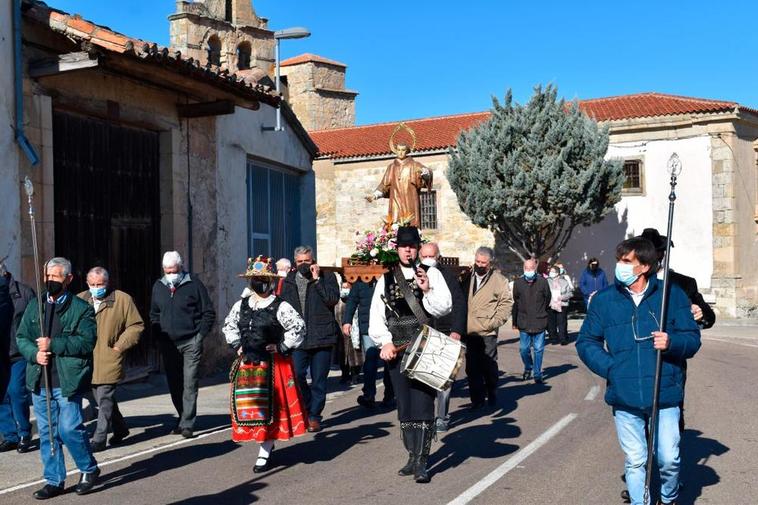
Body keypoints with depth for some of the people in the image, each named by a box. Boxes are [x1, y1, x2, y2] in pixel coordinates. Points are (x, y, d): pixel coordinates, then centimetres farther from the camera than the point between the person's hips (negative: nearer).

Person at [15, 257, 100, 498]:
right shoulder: (34, 306, 12)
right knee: (47, 432, 10)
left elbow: (86, 342, -12)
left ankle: (89, 469, 16)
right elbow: (21, 337, 12)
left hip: (68, 381, -5)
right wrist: (34, 353, -8)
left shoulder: (81, 309, -3)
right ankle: (54, 481, 22)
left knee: (69, 428, -8)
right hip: (40, 381, 5)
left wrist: (53, 344, -17)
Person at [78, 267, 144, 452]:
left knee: (104, 400, -7)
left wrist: (119, 346, -6)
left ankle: (99, 439, -1)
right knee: (102, 399, 15)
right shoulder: (80, 300, 7)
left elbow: (136, 325, 0)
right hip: (88, 360, 5)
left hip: (109, 360, -5)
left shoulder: (123, 299, -3)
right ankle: (120, 429, 33)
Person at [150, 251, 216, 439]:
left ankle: (187, 424, -5)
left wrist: (200, 335, -8)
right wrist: (159, 336, 9)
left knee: (189, 384, -7)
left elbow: (208, 313, -2)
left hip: (190, 343, -5)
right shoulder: (158, 286, 10)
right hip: (168, 344, 5)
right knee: (174, 385, 10)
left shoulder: (194, 284, -4)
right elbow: (154, 314, 20)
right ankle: (184, 418, 24)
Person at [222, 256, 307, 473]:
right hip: (247, 364, 5)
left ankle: (264, 453, 4)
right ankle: (267, 444, 22)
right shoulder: (241, 305, 8)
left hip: (272, 365, -5)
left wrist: (282, 347, -9)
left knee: (268, 407, -1)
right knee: (248, 406, 7)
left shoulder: (280, 307, -8)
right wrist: (237, 345, 13)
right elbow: (229, 325, 24)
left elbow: (299, 327, -8)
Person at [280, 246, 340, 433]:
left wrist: (317, 279, -12)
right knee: (296, 375, -8)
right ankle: (308, 409, 12)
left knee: (319, 380, 4)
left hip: (321, 337, -2)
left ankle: (314, 416, 15)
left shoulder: (327, 277, 4)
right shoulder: (289, 281, 12)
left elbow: (333, 299, -12)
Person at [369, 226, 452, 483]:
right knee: (404, 406, 11)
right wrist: (385, 342, -7)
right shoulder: (386, 279, 9)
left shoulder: (431, 274, 3)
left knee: (423, 404, -7)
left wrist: (427, 290, -21)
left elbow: (444, 308, -6)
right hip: (396, 351, 3)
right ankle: (413, 456, 23)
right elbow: (376, 316, 5)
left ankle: (421, 462, -3)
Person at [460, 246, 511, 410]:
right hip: (468, 332, 4)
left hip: (487, 333, -4)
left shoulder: (498, 280, -3)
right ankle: (477, 399, 15)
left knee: (489, 366, 3)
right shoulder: (468, 277, 10)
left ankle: (492, 396, 22)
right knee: (472, 367, 6)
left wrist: (494, 322, -10)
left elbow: (507, 302, -3)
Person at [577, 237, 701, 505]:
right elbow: (586, 342, 9)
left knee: (669, 459, 5)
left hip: (665, 395, -1)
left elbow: (693, 338, 4)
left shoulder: (672, 294, 1)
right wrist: (609, 367, -7)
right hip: (624, 397, 1)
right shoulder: (604, 300, 3)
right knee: (634, 462, 8)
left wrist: (672, 342, -18)